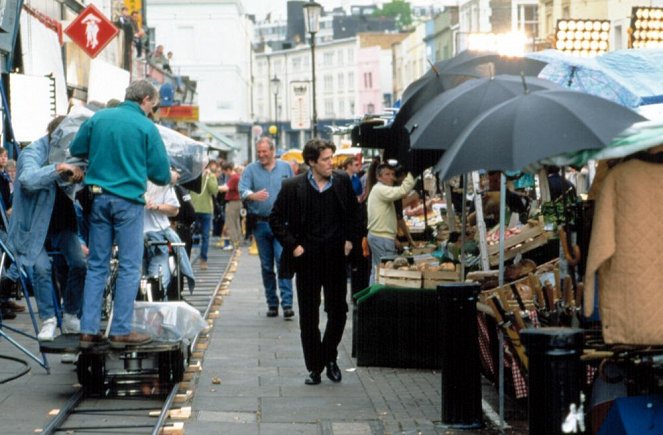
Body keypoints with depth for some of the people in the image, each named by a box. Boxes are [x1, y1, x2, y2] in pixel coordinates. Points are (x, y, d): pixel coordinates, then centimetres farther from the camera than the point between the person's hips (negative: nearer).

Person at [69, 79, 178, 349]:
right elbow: (159, 172, -4)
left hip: (98, 197, 4)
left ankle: (89, 330, 7)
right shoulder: (146, 127, -6)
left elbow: (76, 150, 13)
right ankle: (121, 331, 1)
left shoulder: (97, 118, 5)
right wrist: (170, 178, 18)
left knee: (96, 265, 9)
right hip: (128, 199, -4)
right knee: (129, 266, 3)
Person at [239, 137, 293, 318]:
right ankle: (272, 303, 16)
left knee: (283, 262, -13)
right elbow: (242, 190, -9)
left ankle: (287, 303, -16)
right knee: (266, 266, 8)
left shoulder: (285, 167, 7)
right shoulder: (251, 169, 4)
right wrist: (253, 196, -31)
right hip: (261, 223, 1)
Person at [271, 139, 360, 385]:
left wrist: (350, 239, 6)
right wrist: (292, 245, -6)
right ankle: (314, 367, 14)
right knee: (309, 317, 5)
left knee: (338, 312, 5)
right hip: (307, 259, -2)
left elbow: (354, 212, 15)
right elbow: (276, 219, 0)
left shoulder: (342, 182, -1)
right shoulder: (293, 187, -8)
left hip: (336, 258, 2)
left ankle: (329, 357, 26)